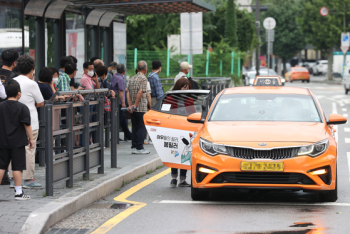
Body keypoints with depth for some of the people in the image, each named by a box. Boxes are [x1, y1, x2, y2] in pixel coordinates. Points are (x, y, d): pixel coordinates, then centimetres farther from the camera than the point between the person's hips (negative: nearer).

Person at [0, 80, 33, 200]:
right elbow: (27, 125, -9)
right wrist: (30, 138, 0)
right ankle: (18, 192, 5)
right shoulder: (23, 108, -9)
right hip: (18, 141, -4)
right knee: (17, 167, 1)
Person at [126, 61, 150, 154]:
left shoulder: (132, 79, 13)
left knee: (135, 128, 11)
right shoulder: (143, 78, -9)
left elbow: (128, 93, 8)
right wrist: (135, 105, -15)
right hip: (141, 108, -7)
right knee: (142, 128, -2)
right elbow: (140, 92, -19)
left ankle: (134, 147, 11)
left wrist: (130, 105, 2)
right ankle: (139, 148, -4)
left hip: (133, 109, 7)